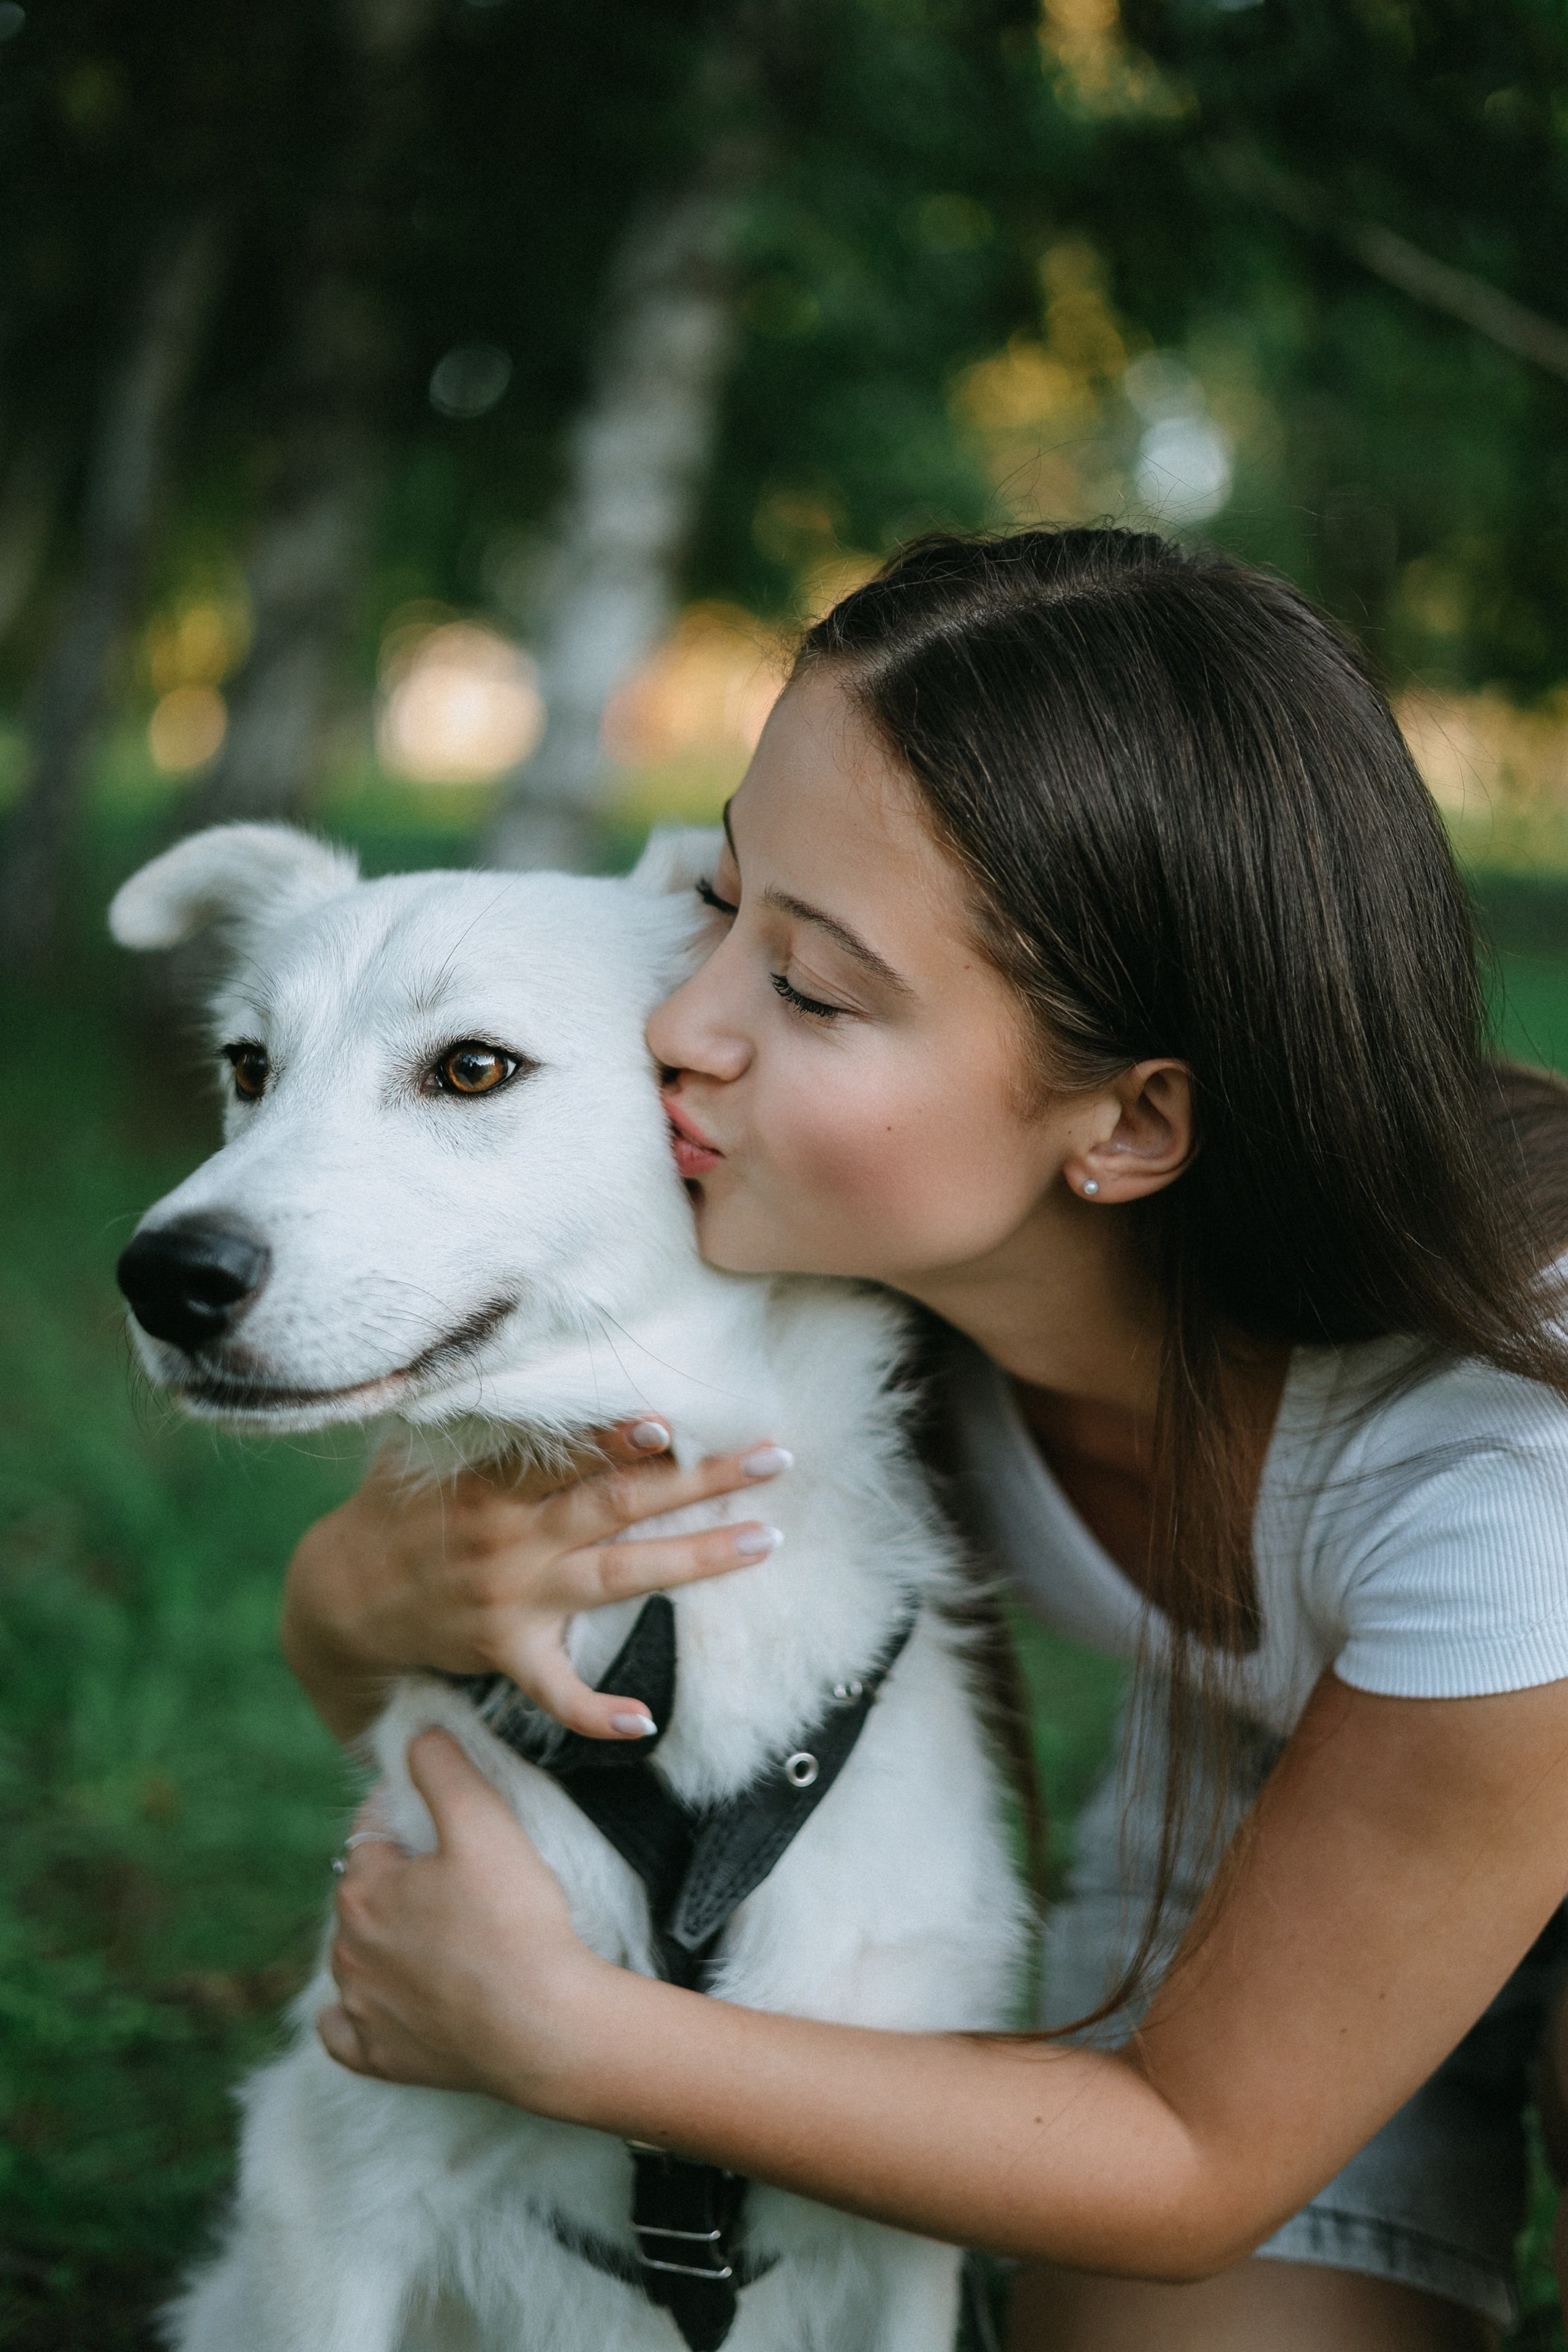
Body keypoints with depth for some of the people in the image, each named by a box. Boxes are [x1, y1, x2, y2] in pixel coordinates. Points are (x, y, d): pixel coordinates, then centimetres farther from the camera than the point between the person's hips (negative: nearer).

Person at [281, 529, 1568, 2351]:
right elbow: (355, 1668, -11)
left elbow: (1200, 2159, -26)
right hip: (1221, 1901, 3)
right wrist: (366, 1594, -36)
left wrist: (551, 2030, -30)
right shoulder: (830, 1217, -27)